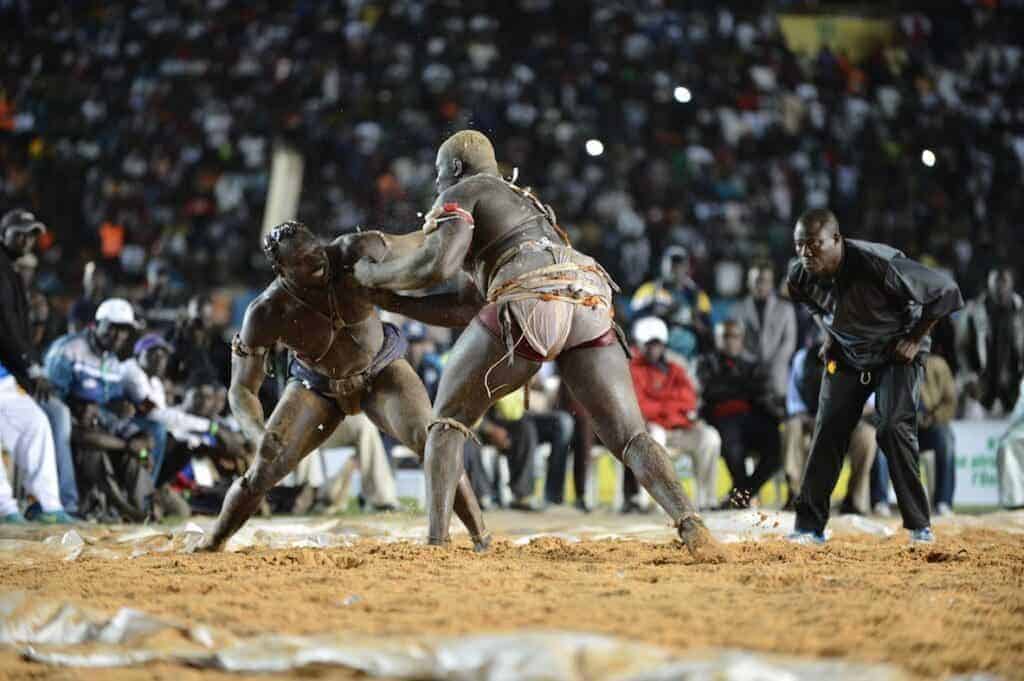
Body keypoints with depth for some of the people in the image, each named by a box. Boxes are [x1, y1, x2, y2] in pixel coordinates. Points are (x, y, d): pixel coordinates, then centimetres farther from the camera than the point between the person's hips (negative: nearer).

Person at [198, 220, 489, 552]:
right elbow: (241, 391, -29)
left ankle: (481, 537, -15)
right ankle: (209, 548, 18)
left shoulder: (352, 252, -33)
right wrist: (259, 434, -48)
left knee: (429, 441, -24)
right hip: (317, 387, 0)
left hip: (381, 371, 0)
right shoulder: (266, 312, -33)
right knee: (262, 474, -7)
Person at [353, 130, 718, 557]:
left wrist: (373, 274, 16)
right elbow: (465, 309, 41)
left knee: (449, 420, 12)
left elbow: (437, 264, -1)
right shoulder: (525, 203, 42)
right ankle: (689, 524, -24)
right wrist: (392, 301, 43)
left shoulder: (461, 194, 19)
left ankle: (437, 539, -2)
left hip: (528, 303, -6)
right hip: (591, 305, 6)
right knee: (630, 437, 1)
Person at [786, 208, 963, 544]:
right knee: (827, 431, -4)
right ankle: (809, 526, 1)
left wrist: (915, 339, -17)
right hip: (845, 355, 5)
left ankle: (919, 525, -9)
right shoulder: (800, 278, -16)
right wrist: (830, 334, 5)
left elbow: (945, 291, -23)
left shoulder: (879, 265, -34)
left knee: (894, 428, -19)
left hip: (896, 353, -5)